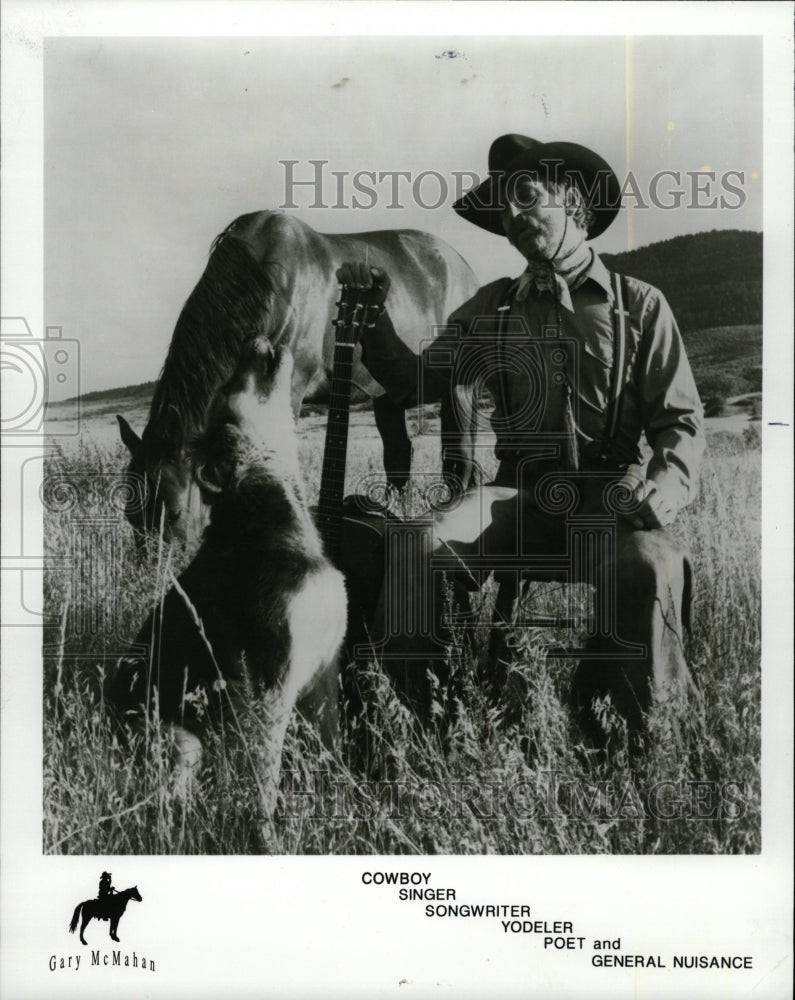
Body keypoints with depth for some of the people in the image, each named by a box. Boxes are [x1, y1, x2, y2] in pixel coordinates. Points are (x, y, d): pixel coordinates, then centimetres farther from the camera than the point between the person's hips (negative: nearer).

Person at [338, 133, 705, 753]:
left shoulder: (639, 305, 10)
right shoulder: (493, 308, 16)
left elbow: (682, 420, 6)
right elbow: (414, 386, 16)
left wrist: (666, 482, -14)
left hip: (608, 499, -1)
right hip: (517, 495, 2)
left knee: (650, 566, -33)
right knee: (425, 545, -28)